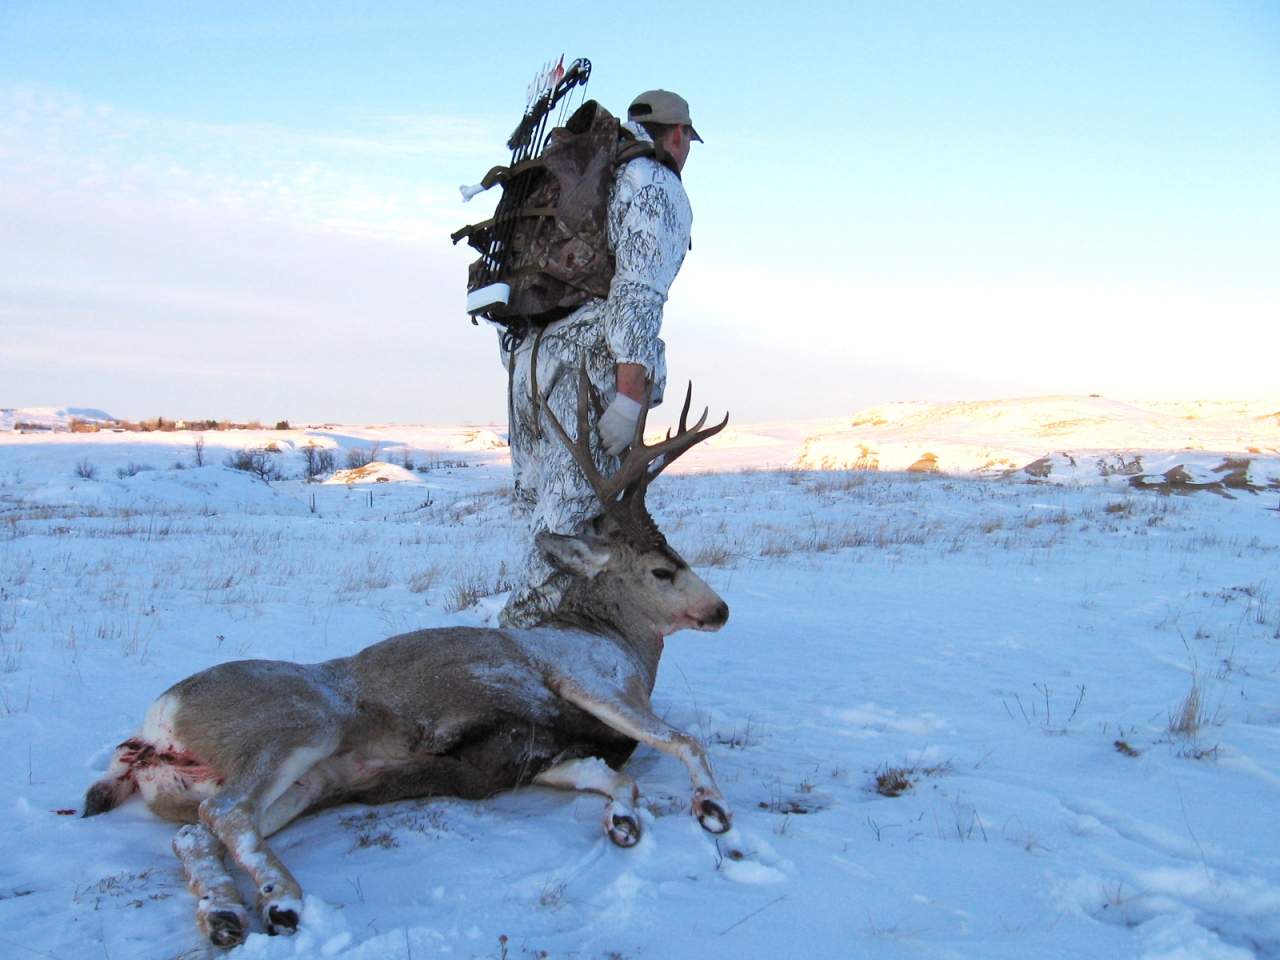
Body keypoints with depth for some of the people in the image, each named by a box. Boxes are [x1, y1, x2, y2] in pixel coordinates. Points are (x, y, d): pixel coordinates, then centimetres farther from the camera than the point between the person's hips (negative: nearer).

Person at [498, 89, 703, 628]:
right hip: (587, 366, -8)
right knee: (573, 527, -9)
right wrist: (630, 400, -20)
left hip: (527, 359, 9)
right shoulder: (659, 189, 0)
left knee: (550, 518, 13)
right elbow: (639, 294, -14)